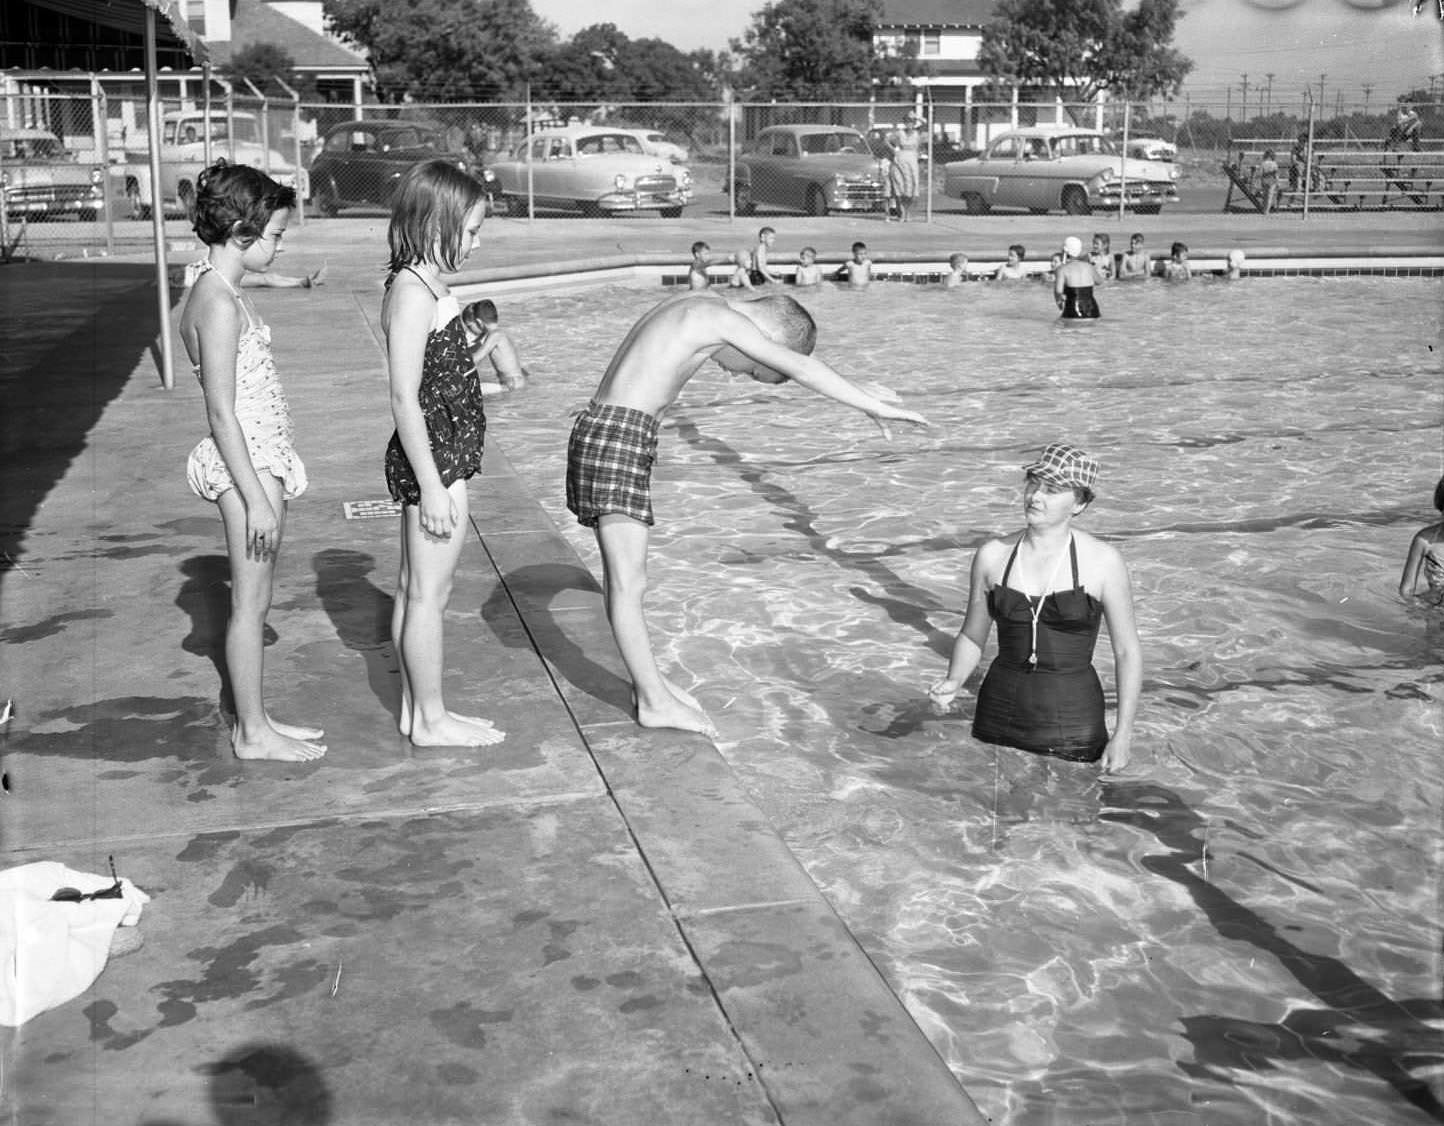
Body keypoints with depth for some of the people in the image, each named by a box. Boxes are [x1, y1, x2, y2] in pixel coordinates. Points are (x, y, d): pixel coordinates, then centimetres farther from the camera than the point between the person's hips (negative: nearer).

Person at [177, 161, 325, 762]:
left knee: (255, 599, 15)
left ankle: (254, 720, 26)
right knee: (250, 602, 1)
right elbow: (221, 412, -21)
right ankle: (253, 732, 12)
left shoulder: (219, 292, 11)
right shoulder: (219, 303, -19)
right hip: (247, 465, -10)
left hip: (259, 459, 10)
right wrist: (256, 497, -20)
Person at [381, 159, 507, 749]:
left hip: (435, 456, 10)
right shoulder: (414, 294, -18)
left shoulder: (421, 286, 11)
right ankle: (431, 720, 12)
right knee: (429, 593, 0)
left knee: (414, 588, 15)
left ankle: (417, 708, 26)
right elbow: (404, 398, -21)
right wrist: (432, 485, -21)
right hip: (434, 459, -10)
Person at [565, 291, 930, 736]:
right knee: (629, 583, -6)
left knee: (623, 576, 16)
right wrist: (875, 407, -17)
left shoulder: (703, 307, 19)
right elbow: (799, 366, -18)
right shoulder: (719, 318, -11)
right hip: (617, 438, -10)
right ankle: (655, 702, -1)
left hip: (601, 434, 10)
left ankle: (648, 680, 24)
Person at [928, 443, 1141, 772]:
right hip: (999, 713, 2)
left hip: (1071, 719, -2)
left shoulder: (1103, 562, -5)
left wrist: (1123, 736, -6)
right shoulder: (993, 556, 2)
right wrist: (954, 681, -7)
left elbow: (1127, 652, -1)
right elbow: (972, 637, 12)